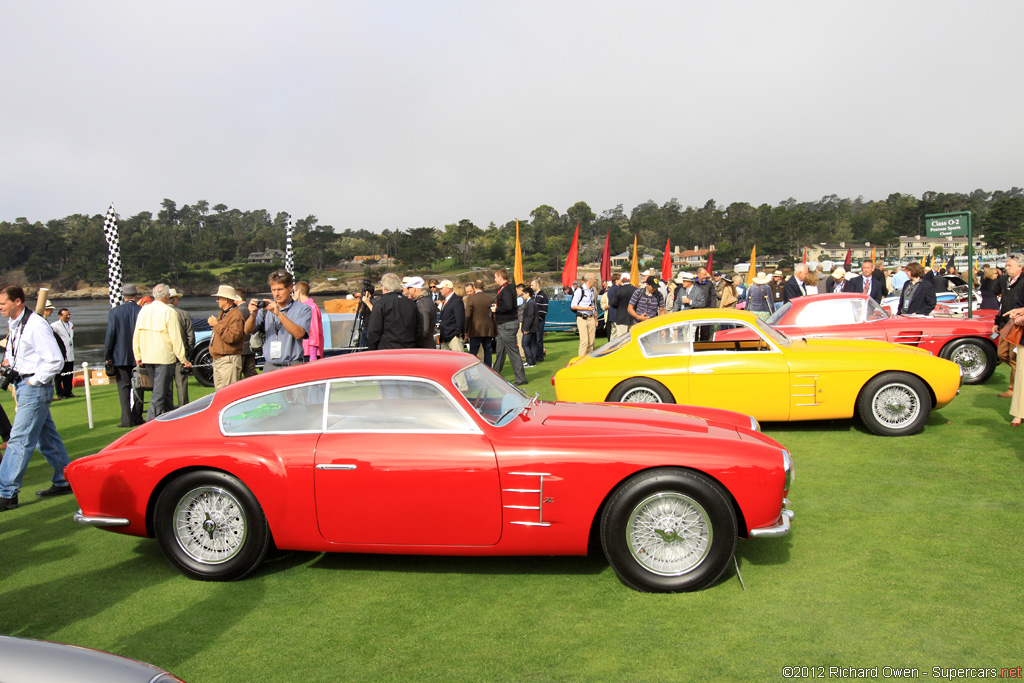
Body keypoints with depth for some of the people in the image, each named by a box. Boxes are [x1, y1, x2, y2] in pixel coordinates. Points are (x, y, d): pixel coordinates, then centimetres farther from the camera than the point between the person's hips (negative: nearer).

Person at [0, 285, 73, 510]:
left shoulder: (36, 325, -18)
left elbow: (56, 360, -20)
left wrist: (34, 381, -15)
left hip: (36, 388, -9)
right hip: (22, 385, 9)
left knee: (19, 439, -8)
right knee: (46, 438, 15)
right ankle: (64, 481, 24)